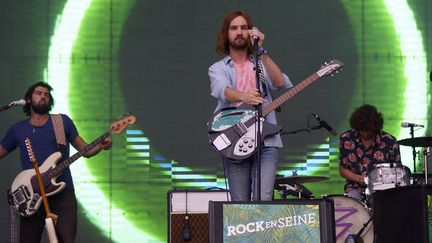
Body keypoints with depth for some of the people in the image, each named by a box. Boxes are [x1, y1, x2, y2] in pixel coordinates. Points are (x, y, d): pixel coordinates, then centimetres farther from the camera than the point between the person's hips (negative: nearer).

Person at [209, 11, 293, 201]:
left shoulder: (262, 64, 15)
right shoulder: (218, 69, 10)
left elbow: (281, 83, -7)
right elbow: (222, 90, -14)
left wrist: (261, 51, -15)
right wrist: (243, 96, -37)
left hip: (266, 141, 0)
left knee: (263, 200, -15)